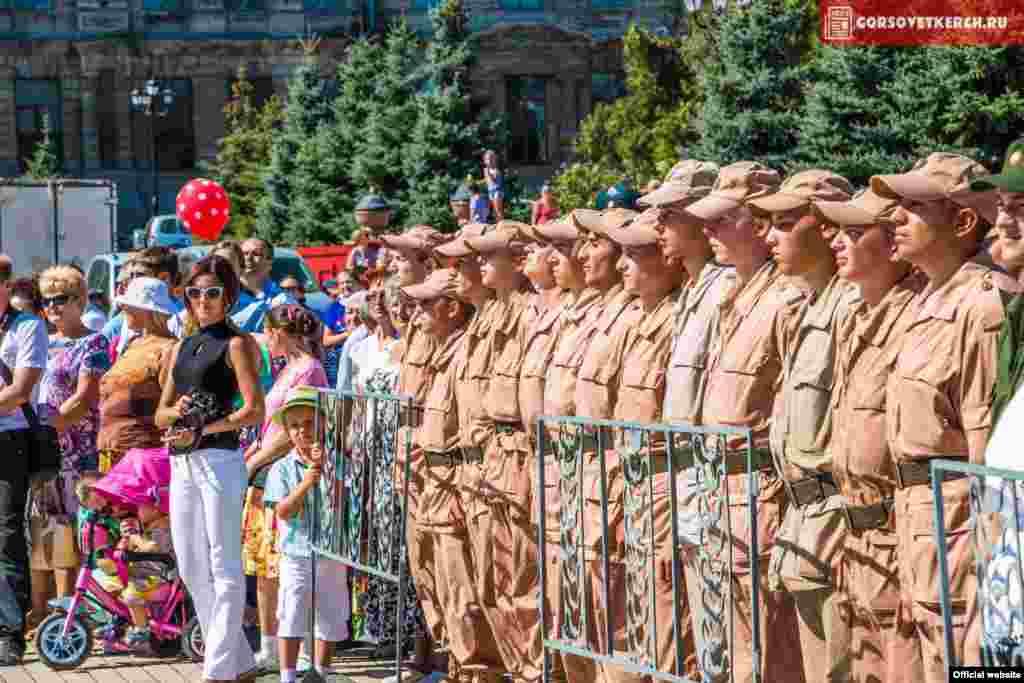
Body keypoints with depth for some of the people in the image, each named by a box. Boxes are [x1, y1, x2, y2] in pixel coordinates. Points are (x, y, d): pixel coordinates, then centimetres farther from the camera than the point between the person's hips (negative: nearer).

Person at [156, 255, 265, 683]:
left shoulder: (236, 344, -2)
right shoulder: (183, 348, 19)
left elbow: (254, 410, -12)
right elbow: (160, 415, 20)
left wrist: (203, 430, -15)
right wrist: (177, 411, -2)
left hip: (219, 459, -8)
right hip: (182, 464, 8)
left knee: (224, 568, -5)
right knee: (191, 570, 10)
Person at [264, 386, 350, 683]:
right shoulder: (282, 468, -2)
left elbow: (340, 501, -10)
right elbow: (283, 511, -10)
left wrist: (325, 468, -18)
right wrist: (306, 483, -21)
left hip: (331, 555, 2)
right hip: (297, 554, -2)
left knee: (331, 617, 10)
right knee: (291, 617, -4)